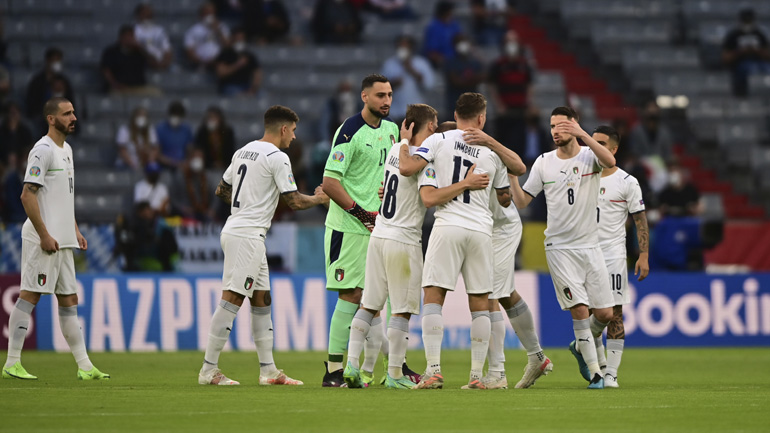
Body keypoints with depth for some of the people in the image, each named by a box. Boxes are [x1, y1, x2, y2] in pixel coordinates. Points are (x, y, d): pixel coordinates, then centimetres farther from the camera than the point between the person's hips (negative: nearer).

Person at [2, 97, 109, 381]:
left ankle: (84, 366, 10)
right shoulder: (43, 150, -12)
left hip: (63, 241, 9)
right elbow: (28, 195, -18)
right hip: (43, 238, -9)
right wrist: (44, 235, -20)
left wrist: (75, 230, 19)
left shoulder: (66, 150, 17)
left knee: (69, 300, 9)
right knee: (30, 296, -8)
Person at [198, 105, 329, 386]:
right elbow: (294, 202, -11)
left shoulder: (243, 152, 15)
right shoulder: (277, 157, -11)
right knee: (232, 299, -10)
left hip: (235, 229, 10)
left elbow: (221, 190, 22)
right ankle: (209, 370, -12)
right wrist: (319, 199, 7)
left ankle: (268, 370, 13)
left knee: (261, 299, 12)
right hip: (248, 235, -10)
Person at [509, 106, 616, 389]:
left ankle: (581, 346, 32)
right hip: (559, 247, -1)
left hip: (590, 246, 1)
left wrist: (582, 134, -33)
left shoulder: (589, 156, -2)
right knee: (579, 310, -12)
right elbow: (522, 202, 6)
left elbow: (610, 161, -26)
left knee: (604, 314, 1)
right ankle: (594, 373, -3)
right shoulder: (544, 163, 4)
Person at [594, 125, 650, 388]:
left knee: (613, 314, -6)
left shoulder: (627, 182, -2)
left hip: (613, 254, -4)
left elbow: (641, 220, -1)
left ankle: (611, 373, -5)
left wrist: (644, 255, -9)